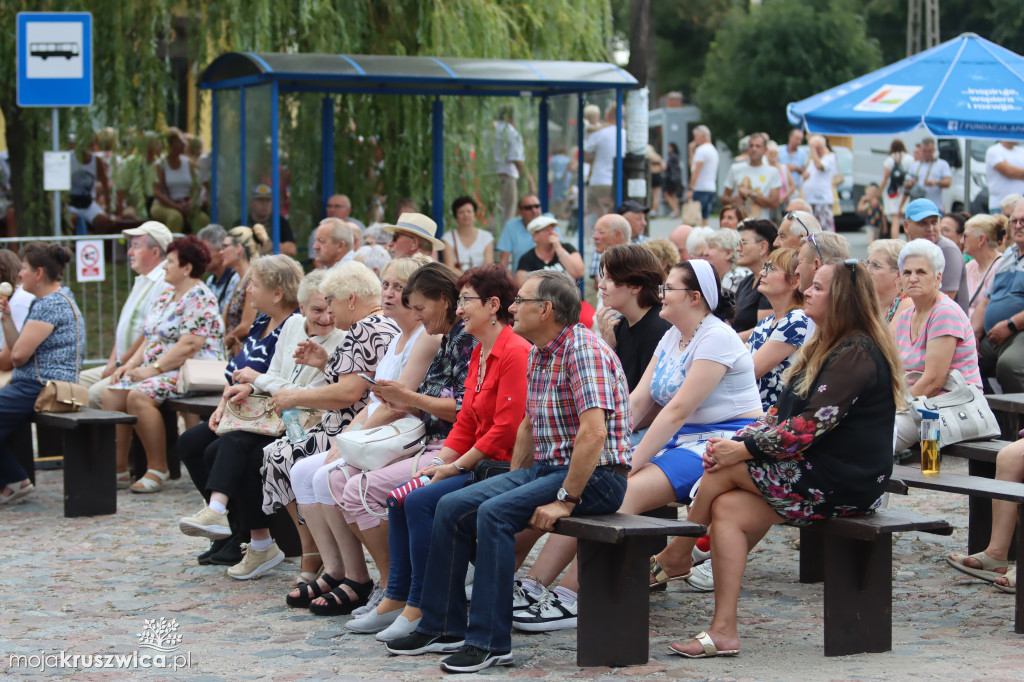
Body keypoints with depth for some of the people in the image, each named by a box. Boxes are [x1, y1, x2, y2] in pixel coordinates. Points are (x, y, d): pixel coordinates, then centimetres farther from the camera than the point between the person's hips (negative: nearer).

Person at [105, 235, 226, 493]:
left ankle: (157, 470, -22)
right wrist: (132, 363, 3)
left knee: (139, 395, -31)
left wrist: (154, 369, -20)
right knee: (112, 393, -8)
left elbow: (189, 346, -21)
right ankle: (118, 468, -9)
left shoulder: (199, 298, -12)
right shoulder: (166, 297, 19)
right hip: (157, 370, 10)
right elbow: (150, 338, 21)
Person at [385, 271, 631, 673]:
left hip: (594, 477, -10)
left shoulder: (584, 350, -18)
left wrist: (565, 499, -26)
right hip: (547, 468, 10)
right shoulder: (538, 354, 13)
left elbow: (594, 432, -27)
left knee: (494, 513, -28)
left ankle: (490, 642, -24)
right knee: (451, 507, 1)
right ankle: (444, 628, 9)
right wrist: (512, 483, 15)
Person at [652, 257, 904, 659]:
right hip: (818, 472, 9)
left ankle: (678, 554, 8)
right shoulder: (826, 347, 18)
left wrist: (743, 449, -18)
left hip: (844, 484, -9)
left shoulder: (856, 355, -16)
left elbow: (812, 425, -23)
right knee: (727, 509, -9)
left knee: (724, 469, -13)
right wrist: (740, 437, 0)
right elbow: (785, 413, 17)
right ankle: (723, 631, -13)